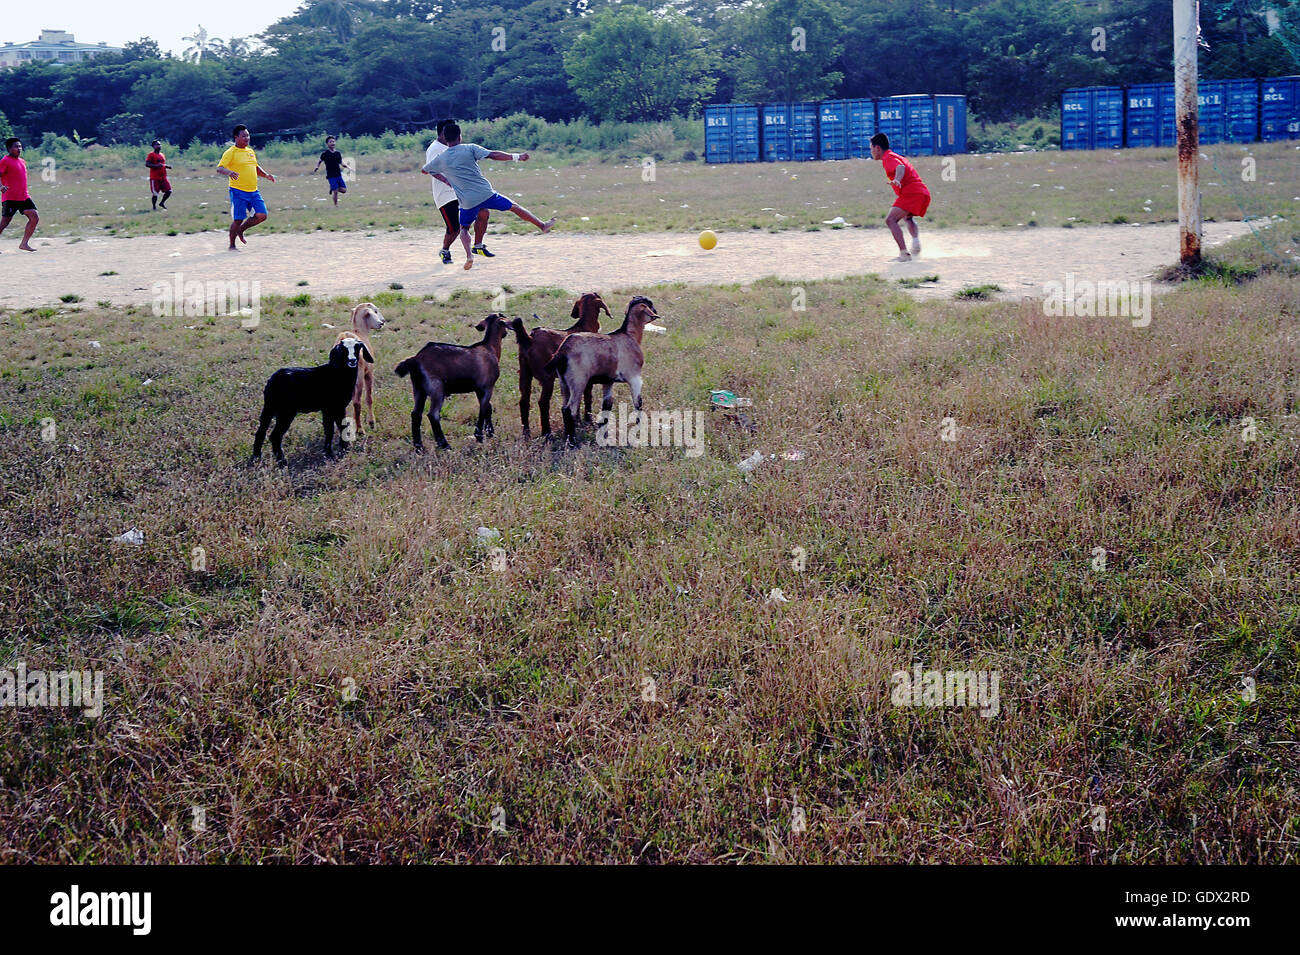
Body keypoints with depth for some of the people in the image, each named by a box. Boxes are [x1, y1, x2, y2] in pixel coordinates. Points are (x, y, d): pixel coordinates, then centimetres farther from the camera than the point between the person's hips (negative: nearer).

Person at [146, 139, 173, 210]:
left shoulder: (162, 155, 17)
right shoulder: (151, 155, -7)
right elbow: (147, 164, -15)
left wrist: (167, 166, 9)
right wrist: (156, 165, -27)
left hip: (163, 177, 7)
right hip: (154, 178, -7)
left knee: (169, 191, 3)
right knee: (155, 193, -5)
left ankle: (162, 203, 23)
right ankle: (154, 207, 10)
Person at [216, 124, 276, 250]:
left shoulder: (251, 152, 15)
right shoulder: (231, 152, -6)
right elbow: (219, 168, -15)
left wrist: (266, 175, 14)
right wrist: (229, 172, -36)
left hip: (253, 192, 6)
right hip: (238, 192, -6)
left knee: (262, 215, -3)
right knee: (238, 219, -5)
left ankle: (241, 230, 20)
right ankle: (232, 246, 12)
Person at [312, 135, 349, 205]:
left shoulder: (338, 153, 9)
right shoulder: (325, 154, -3)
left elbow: (341, 163, 14)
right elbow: (319, 161, 9)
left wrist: (347, 166, -3)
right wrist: (316, 168, -10)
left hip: (338, 175, 5)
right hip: (331, 176, -5)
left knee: (344, 190, -2)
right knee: (335, 192, -11)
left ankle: (332, 189, 24)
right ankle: (336, 205, 4)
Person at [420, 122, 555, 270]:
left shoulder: (440, 159, 5)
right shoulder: (470, 148, -2)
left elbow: (425, 170, 22)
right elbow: (493, 155, -8)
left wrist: (445, 180, 32)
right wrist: (516, 156, -1)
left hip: (467, 202, 1)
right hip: (486, 193, -1)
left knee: (464, 229, 19)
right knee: (513, 207, 15)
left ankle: (469, 255, -8)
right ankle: (542, 225, 24)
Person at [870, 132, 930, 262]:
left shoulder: (888, 158, -2)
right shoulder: (895, 156, 28)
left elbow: (900, 167, -23)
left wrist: (896, 180, -43)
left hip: (912, 193, -10)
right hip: (924, 193, 10)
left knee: (890, 220, -16)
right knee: (907, 217, 35)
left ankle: (904, 254, -27)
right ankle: (916, 239, 8)